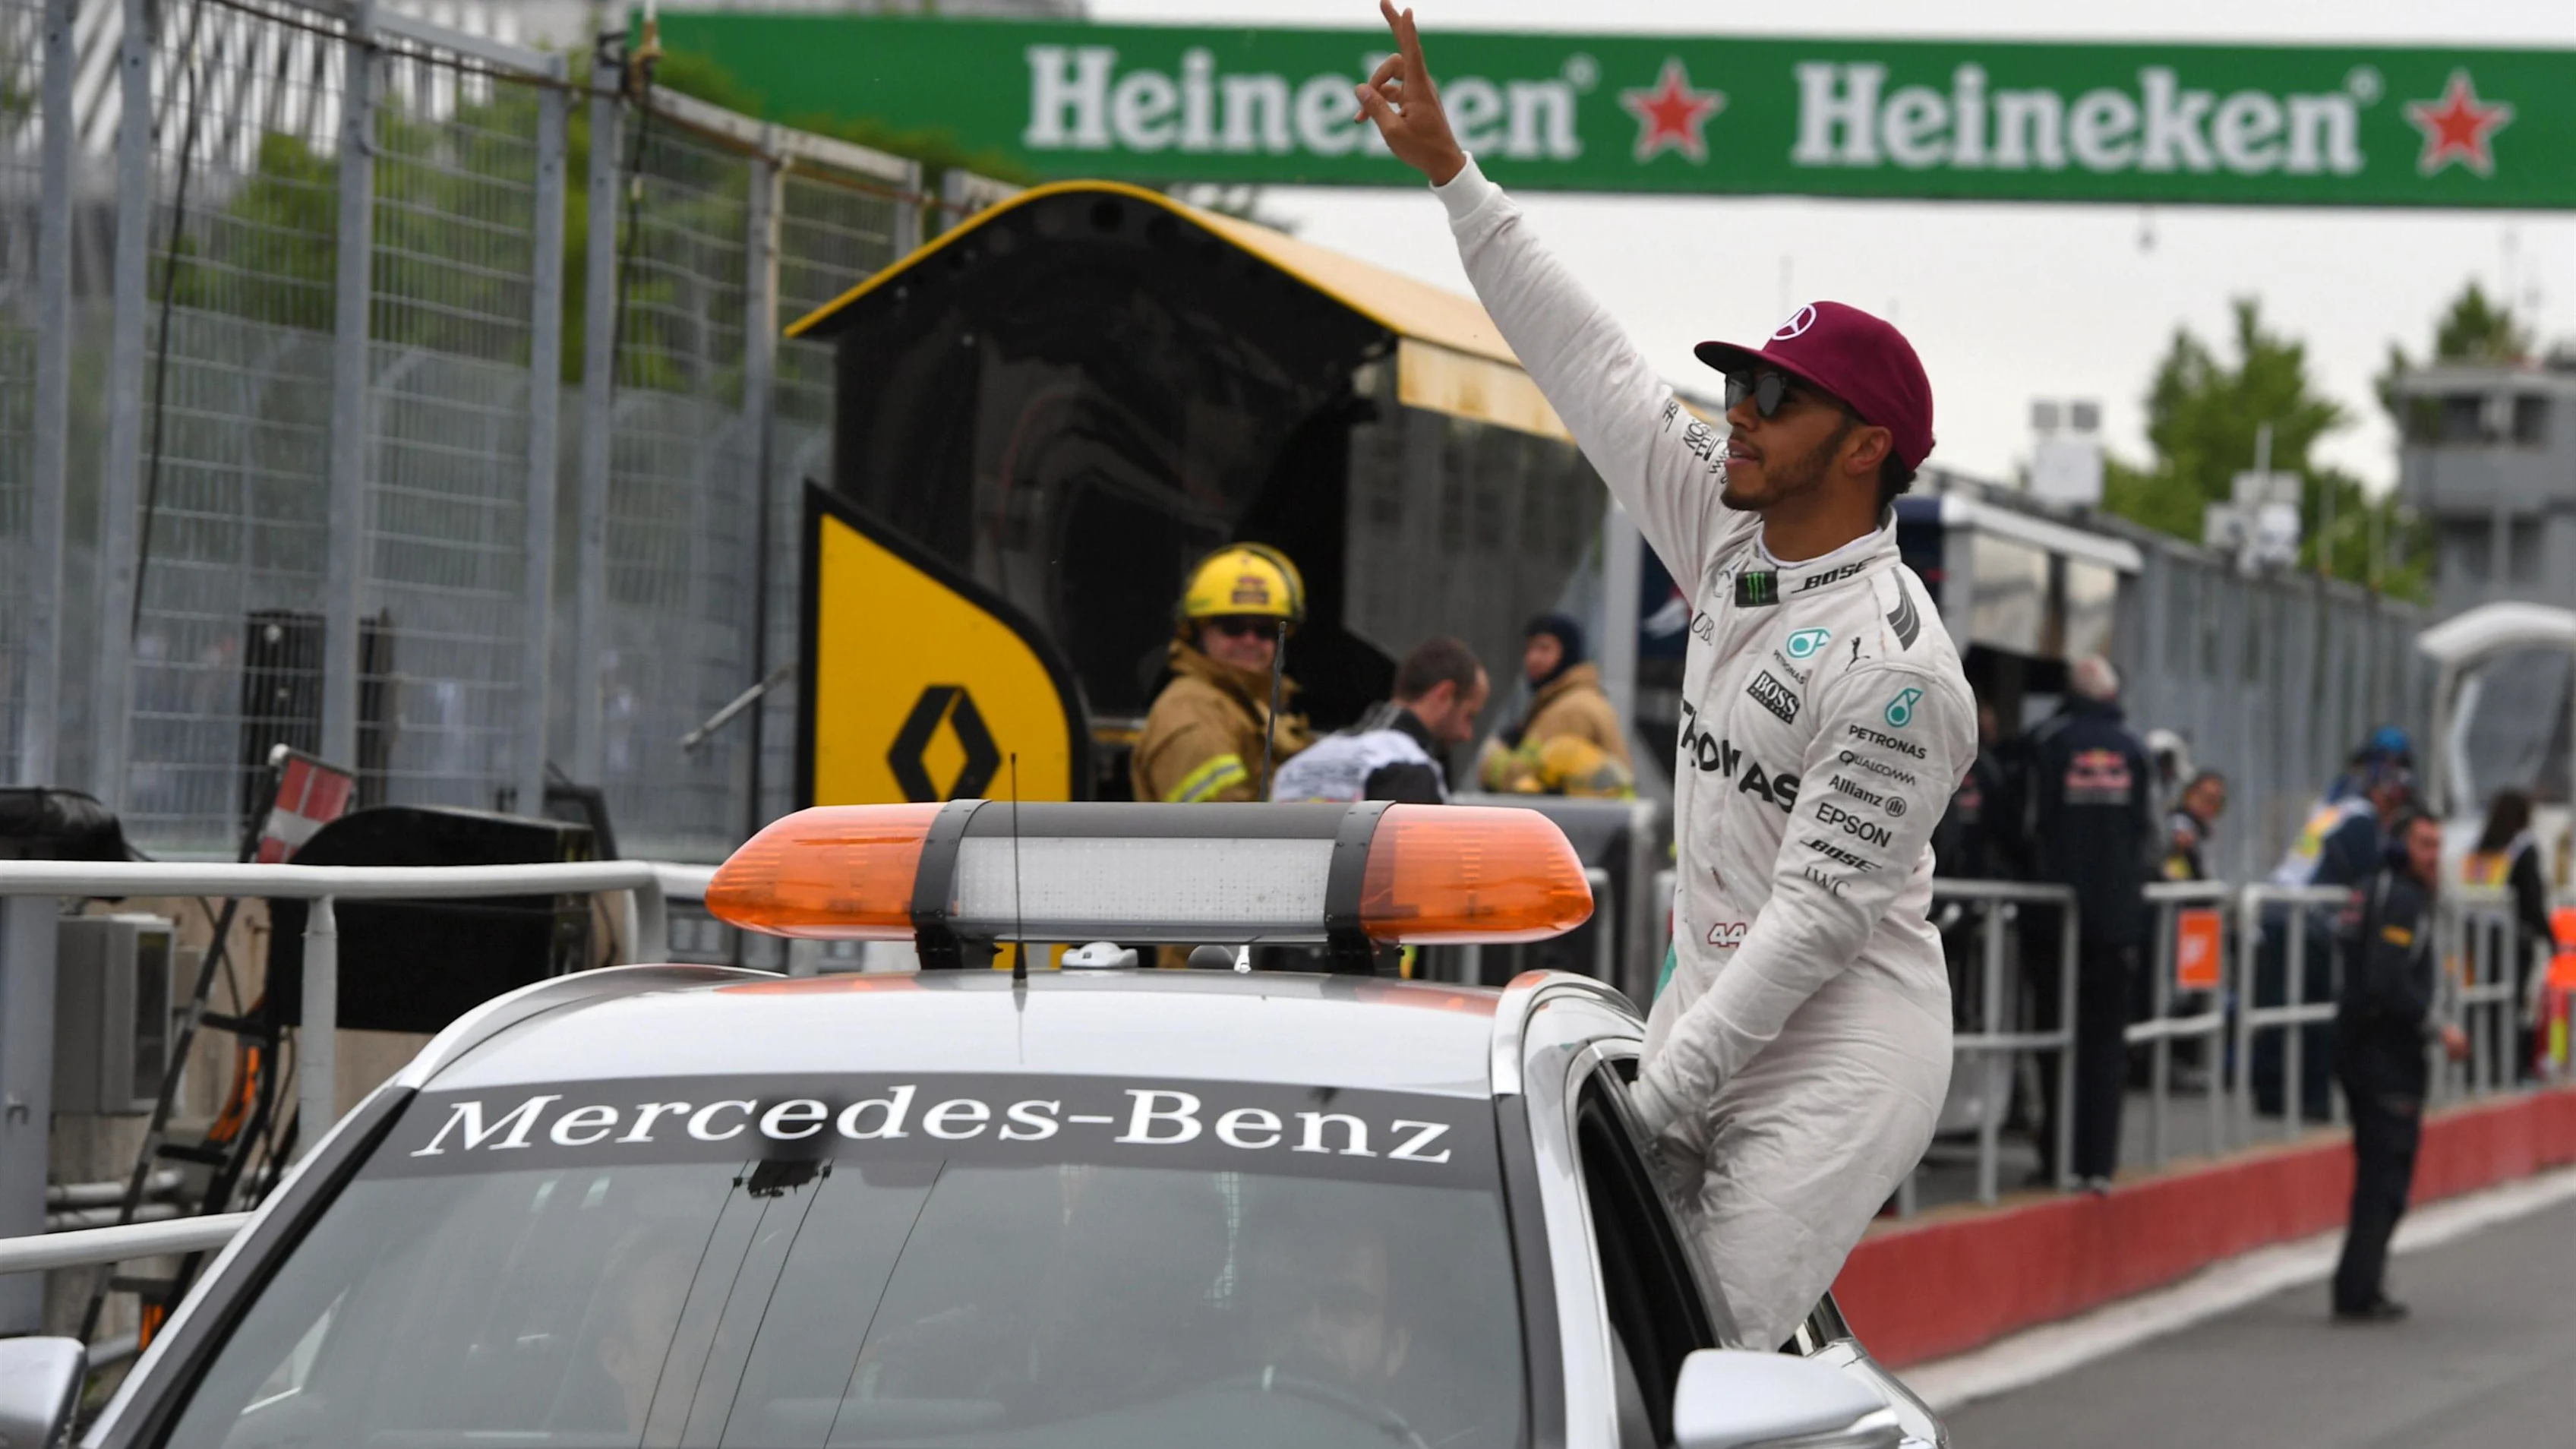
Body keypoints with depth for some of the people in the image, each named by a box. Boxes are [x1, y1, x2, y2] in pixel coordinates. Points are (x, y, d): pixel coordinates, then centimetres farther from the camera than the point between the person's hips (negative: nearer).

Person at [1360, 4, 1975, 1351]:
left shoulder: (1894, 667, -18)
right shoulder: (1734, 541, 8)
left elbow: (1822, 912, -21)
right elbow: (1591, 366, 12)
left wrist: (1660, 1091, -22)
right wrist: (1450, 171, 11)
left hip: (1837, 1058, -9)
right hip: (1706, 1022, 9)